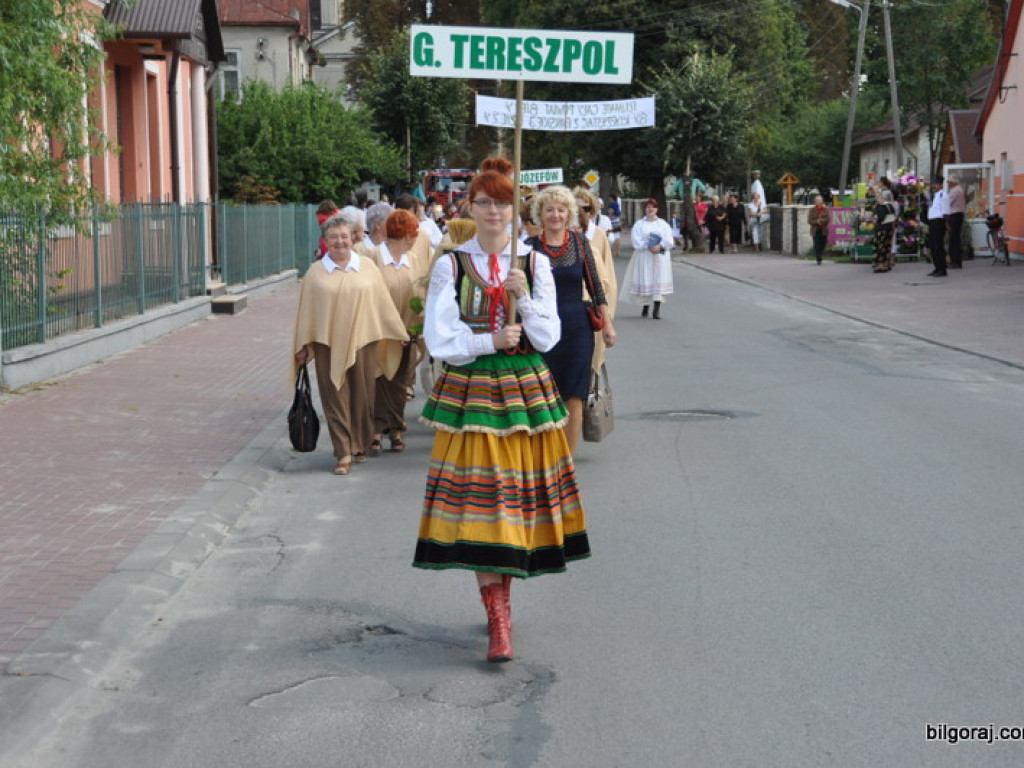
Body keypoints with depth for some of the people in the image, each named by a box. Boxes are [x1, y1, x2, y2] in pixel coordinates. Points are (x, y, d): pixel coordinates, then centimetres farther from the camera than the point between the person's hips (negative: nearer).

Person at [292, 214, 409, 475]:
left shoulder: (368, 267, 4)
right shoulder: (315, 273, 2)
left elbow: (383, 303, 8)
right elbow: (306, 312, 4)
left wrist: (397, 333, 11)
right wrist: (303, 346, 4)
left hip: (363, 340, 1)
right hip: (328, 343, -1)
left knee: (361, 395, 8)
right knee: (335, 398, -1)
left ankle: (360, 446, 23)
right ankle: (344, 453, 1)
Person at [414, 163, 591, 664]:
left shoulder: (535, 264, 6)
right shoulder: (450, 266, 1)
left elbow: (548, 338, 0)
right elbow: (440, 341, -4)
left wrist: (524, 296, -14)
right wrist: (491, 342, -11)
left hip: (527, 391, 2)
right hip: (469, 392, -2)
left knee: (515, 497, 3)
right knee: (478, 500, -7)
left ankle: (500, 598, 21)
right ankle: (498, 621, -4)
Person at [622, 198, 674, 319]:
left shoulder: (663, 224, 10)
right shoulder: (639, 224, 7)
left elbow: (668, 240, 1)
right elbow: (636, 240, -5)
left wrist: (660, 246, -17)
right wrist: (649, 247, -16)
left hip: (660, 256, 0)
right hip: (644, 256, 0)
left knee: (659, 280, -7)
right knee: (645, 280, 0)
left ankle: (657, 308, -13)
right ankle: (646, 305, 15)